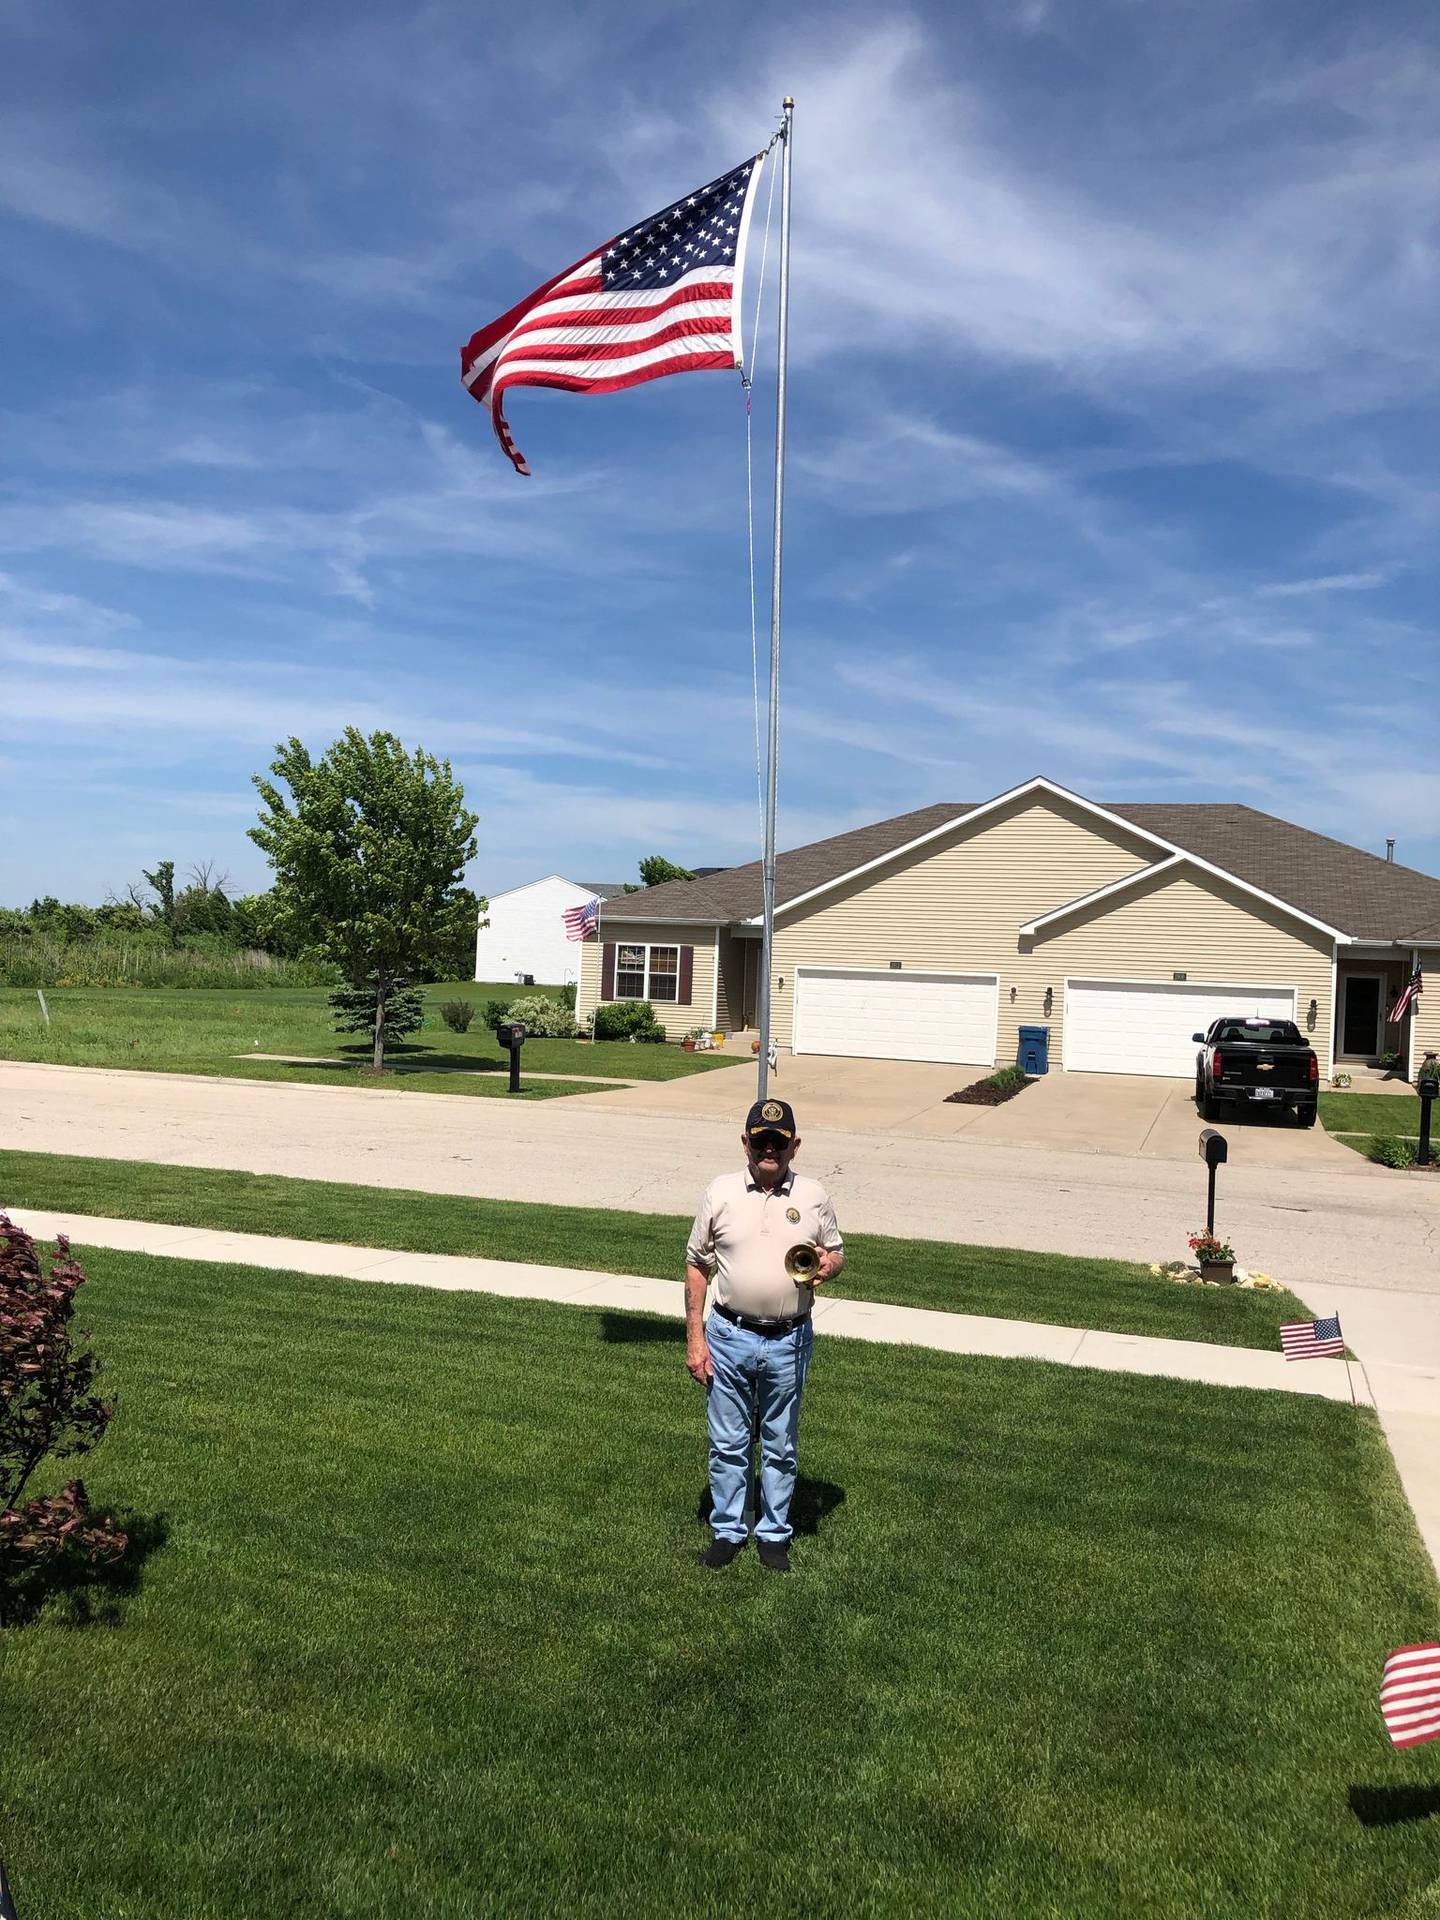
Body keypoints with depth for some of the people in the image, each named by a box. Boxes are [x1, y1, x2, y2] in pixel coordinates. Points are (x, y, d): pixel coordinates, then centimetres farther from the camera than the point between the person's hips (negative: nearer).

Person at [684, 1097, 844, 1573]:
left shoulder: (814, 1197, -1)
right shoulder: (721, 1193, -4)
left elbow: (836, 1251, 12)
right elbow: (696, 1266, 1)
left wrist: (829, 1264, -14)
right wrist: (695, 1337, -3)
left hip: (788, 1342, 1)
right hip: (728, 1337, 0)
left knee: (781, 1446, 14)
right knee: (727, 1443, 11)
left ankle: (774, 1534, 30)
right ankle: (727, 1531, 28)